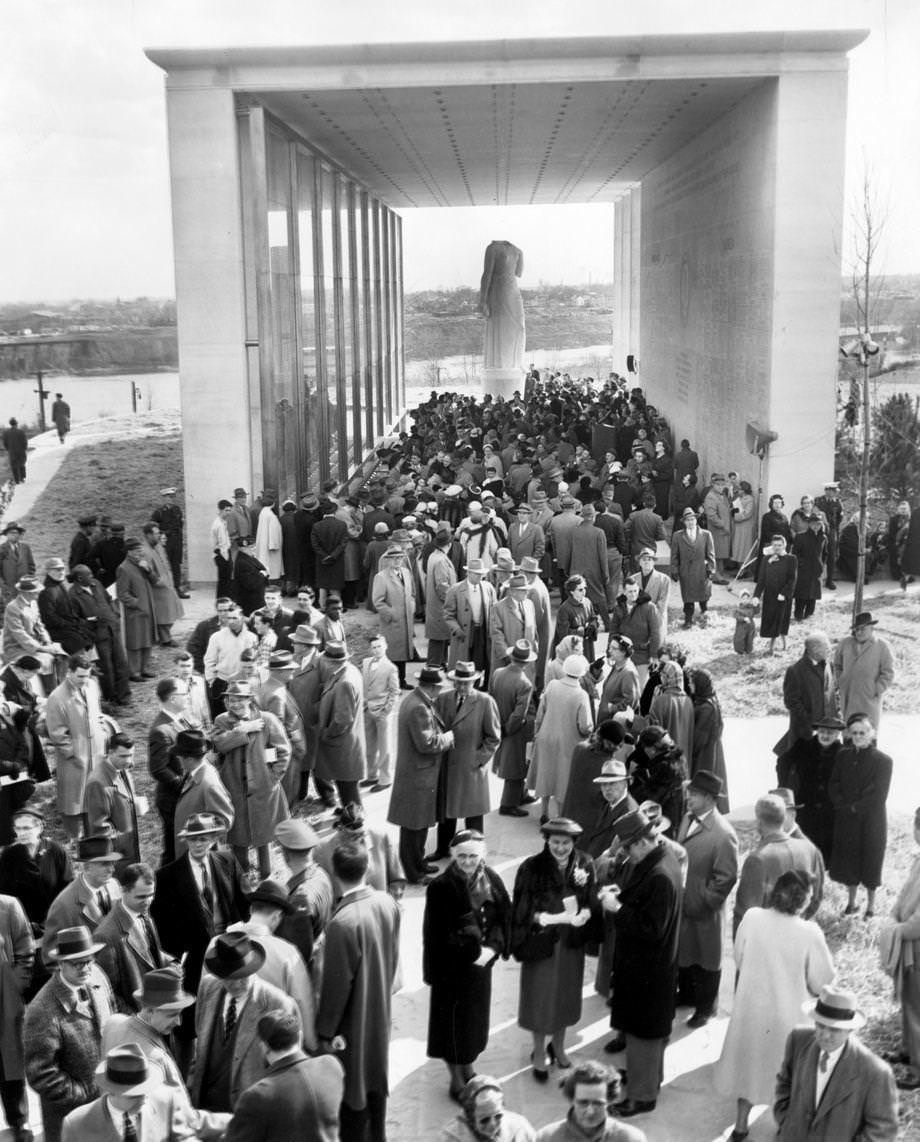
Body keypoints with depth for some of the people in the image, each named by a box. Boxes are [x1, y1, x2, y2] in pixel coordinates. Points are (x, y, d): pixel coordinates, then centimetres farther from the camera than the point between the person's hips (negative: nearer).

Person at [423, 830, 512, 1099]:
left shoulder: (491, 881, -6)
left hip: (480, 963, 5)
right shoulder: (441, 887, -20)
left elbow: (504, 917, -1)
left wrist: (492, 948, -14)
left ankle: (469, 1069, 40)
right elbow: (435, 933, -18)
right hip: (452, 966, -5)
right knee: (453, 1019, 9)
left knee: (476, 1015, 19)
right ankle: (456, 1079, 27)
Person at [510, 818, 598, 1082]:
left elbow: (593, 902, -2)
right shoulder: (531, 868, -17)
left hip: (572, 942, 3)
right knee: (539, 997, 11)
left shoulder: (585, 864, -9)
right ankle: (539, 1053, 32)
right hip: (540, 942, -3)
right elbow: (521, 910, -13)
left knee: (566, 994, 19)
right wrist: (542, 918, -28)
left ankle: (558, 1046, 42)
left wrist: (584, 914, -22)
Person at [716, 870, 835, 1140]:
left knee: (749, 1064, 23)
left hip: (751, 1008, 3)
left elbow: (739, 960, -1)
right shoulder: (809, 932, -24)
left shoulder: (752, 918, -16)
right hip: (789, 1014, -3)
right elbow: (821, 981, -12)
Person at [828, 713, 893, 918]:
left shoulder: (883, 761, -12)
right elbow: (833, 786, 3)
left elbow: (878, 796, -15)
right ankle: (851, 902, 32)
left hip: (871, 822, -4)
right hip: (846, 820, 4)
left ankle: (871, 906, 26)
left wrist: (854, 807, -15)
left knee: (870, 862, 8)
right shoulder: (843, 755, 2)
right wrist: (843, 806, -12)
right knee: (848, 861, 13)